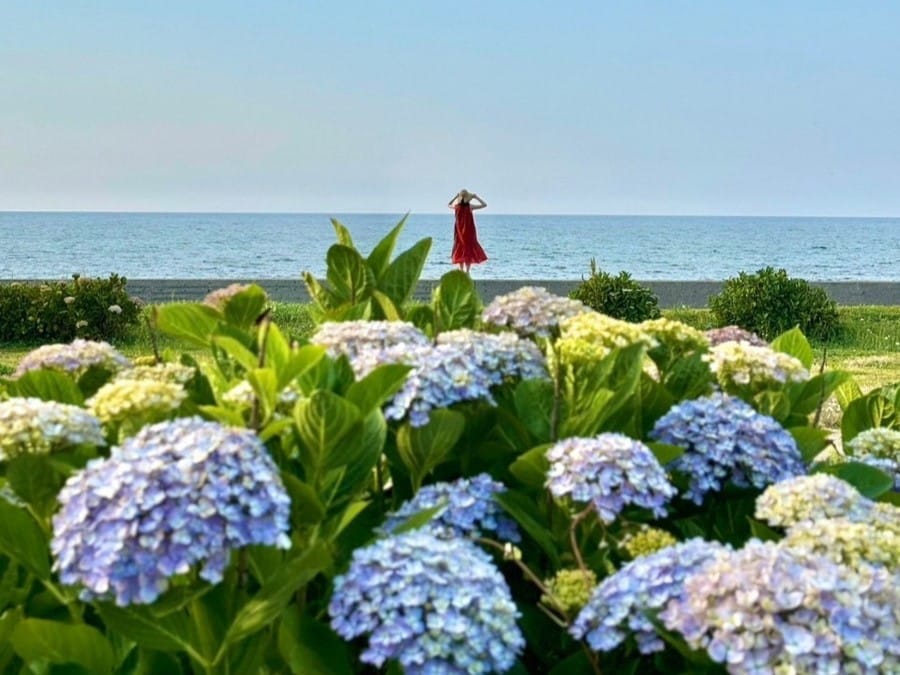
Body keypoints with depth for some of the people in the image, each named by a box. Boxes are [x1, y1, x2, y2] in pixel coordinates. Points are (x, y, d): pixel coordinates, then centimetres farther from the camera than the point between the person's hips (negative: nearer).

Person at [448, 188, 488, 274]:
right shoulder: (470, 206, -12)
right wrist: (476, 197, 2)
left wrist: (455, 196, 15)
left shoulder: (456, 206, -4)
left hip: (459, 232, 3)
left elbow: (449, 205, 20)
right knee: (469, 250, 1)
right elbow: (484, 204, -4)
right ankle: (467, 272, -7)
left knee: (460, 251, 11)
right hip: (469, 232, -3)